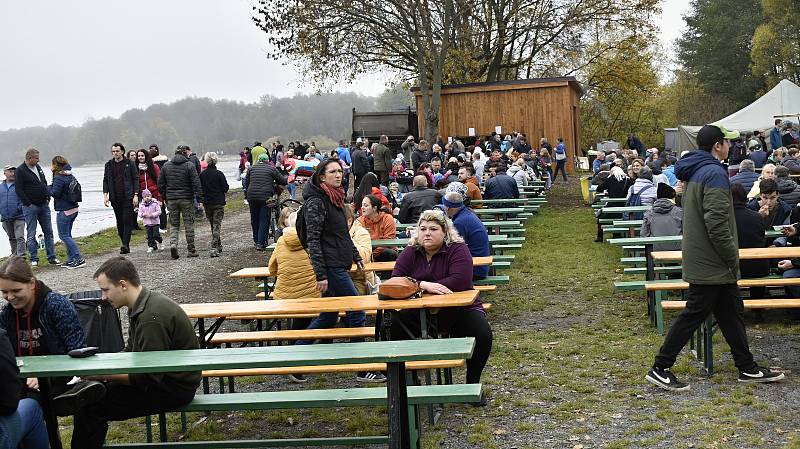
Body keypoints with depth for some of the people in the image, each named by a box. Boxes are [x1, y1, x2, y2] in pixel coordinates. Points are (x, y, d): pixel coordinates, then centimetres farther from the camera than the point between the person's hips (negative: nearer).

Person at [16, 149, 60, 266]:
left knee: (48, 232, 7)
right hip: (30, 207, -7)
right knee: (31, 234, 0)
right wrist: (28, 204, -16)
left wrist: (47, 198, 11)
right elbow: (19, 190, -13)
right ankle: (34, 259, 6)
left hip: (44, 205, 7)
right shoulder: (20, 171, -9)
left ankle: (52, 257, 13)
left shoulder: (38, 167, 12)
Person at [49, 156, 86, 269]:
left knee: (64, 235, -4)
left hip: (64, 211, -9)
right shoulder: (71, 176, 10)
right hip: (73, 209, 9)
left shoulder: (59, 178, -16)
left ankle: (79, 259, -11)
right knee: (67, 235, 16)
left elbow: (55, 193, -19)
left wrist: (48, 188, 2)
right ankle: (71, 260, 18)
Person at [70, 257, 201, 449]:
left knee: (92, 405, -15)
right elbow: (130, 353, 16)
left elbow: (148, 377, -23)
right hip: (161, 377, 10)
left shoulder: (152, 317, -25)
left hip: (173, 388, -10)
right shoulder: (141, 305, 7)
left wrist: (104, 375, -17)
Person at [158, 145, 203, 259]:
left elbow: (161, 184, 10)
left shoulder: (166, 166, 6)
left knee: (174, 224, 10)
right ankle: (191, 250, 8)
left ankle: (173, 244, -13)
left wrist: (165, 198, 20)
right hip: (186, 199, -3)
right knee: (189, 224, 5)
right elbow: (196, 184, -11)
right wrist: (200, 199, -9)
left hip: (171, 199, 3)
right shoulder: (189, 165, -6)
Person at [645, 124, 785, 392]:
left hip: (701, 259, 10)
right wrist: (733, 259, -15)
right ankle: (660, 369, 3)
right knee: (693, 315, -3)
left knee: (732, 314, 15)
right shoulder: (715, 173, -18)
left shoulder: (694, 172, 13)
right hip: (712, 264, -10)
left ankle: (748, 369, 24)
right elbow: (717, 223, -26)